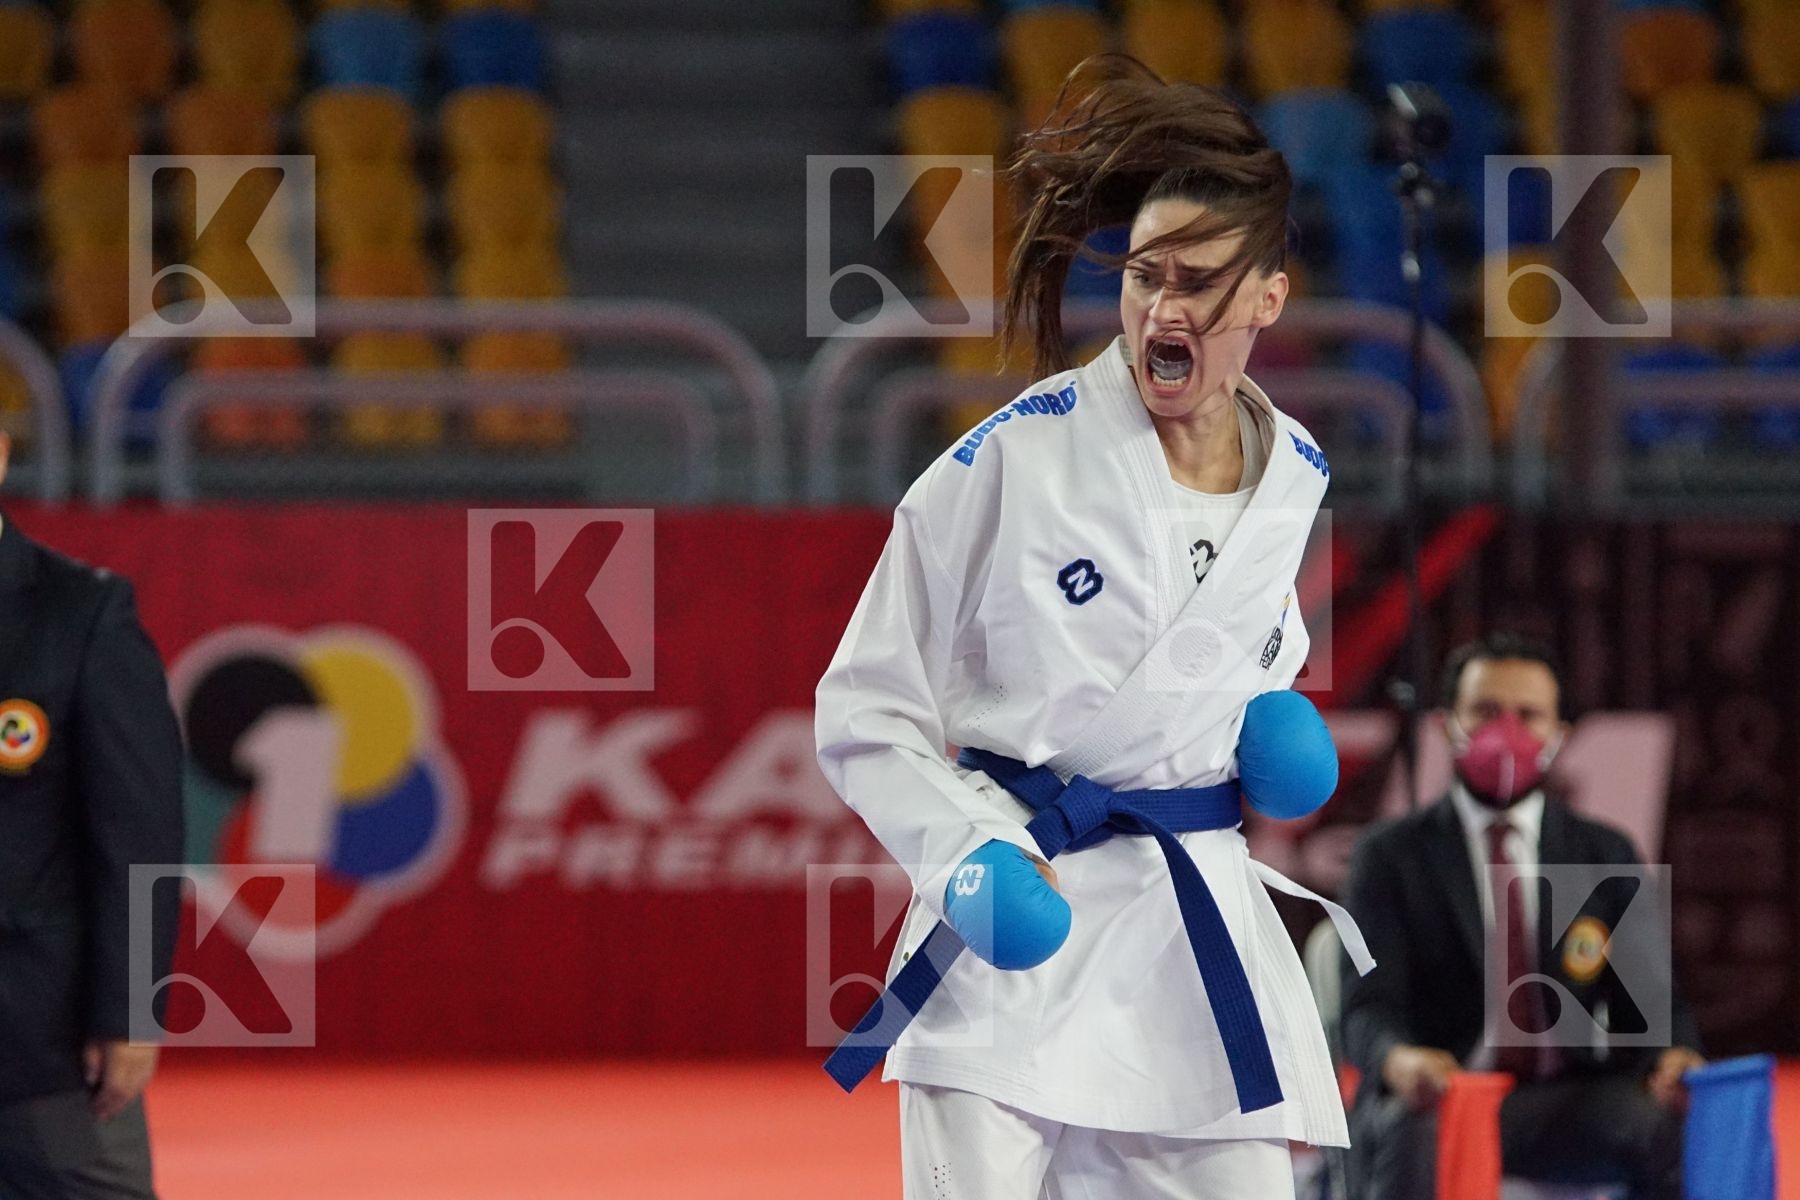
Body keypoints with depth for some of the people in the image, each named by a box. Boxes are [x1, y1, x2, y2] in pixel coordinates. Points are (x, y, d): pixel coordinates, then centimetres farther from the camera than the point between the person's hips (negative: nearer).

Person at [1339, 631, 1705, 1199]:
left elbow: (1648, 1002, 9)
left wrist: (1674, 1057, -18)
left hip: (1566, 1105, 3)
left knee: (1674, 1126, -29)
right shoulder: (1391, 856, 6)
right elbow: (1369, 1007, -6)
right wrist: (1399, 1060, -32)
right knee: (1414, 1134, -39)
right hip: (1436, 1102, -2)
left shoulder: (1608, 857, 14)